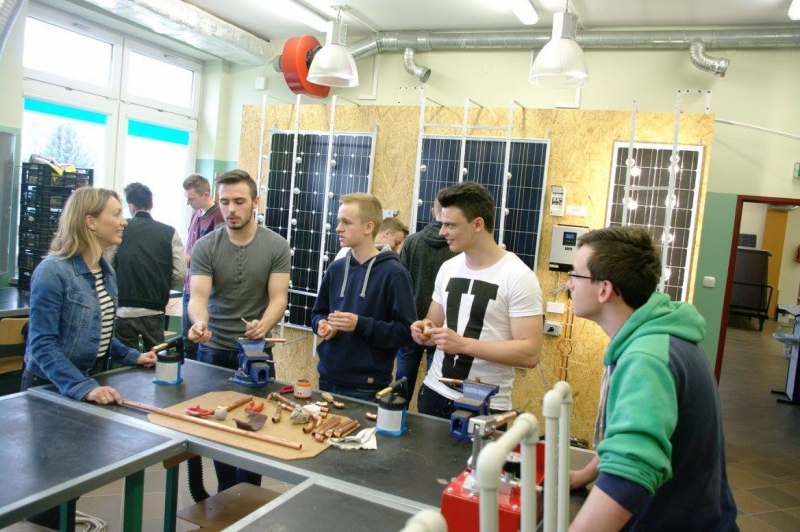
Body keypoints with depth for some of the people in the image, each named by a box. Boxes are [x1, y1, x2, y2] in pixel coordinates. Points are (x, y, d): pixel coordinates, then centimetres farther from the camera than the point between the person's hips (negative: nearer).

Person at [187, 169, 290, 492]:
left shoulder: (276, 246, -5)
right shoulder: (205, 247, -5)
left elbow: (278, 298, -10)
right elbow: (198, 296, -14)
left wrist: (264, 325, -32)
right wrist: (199, 322, -37)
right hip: (213, 350, 1)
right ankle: (226, 496, 29)